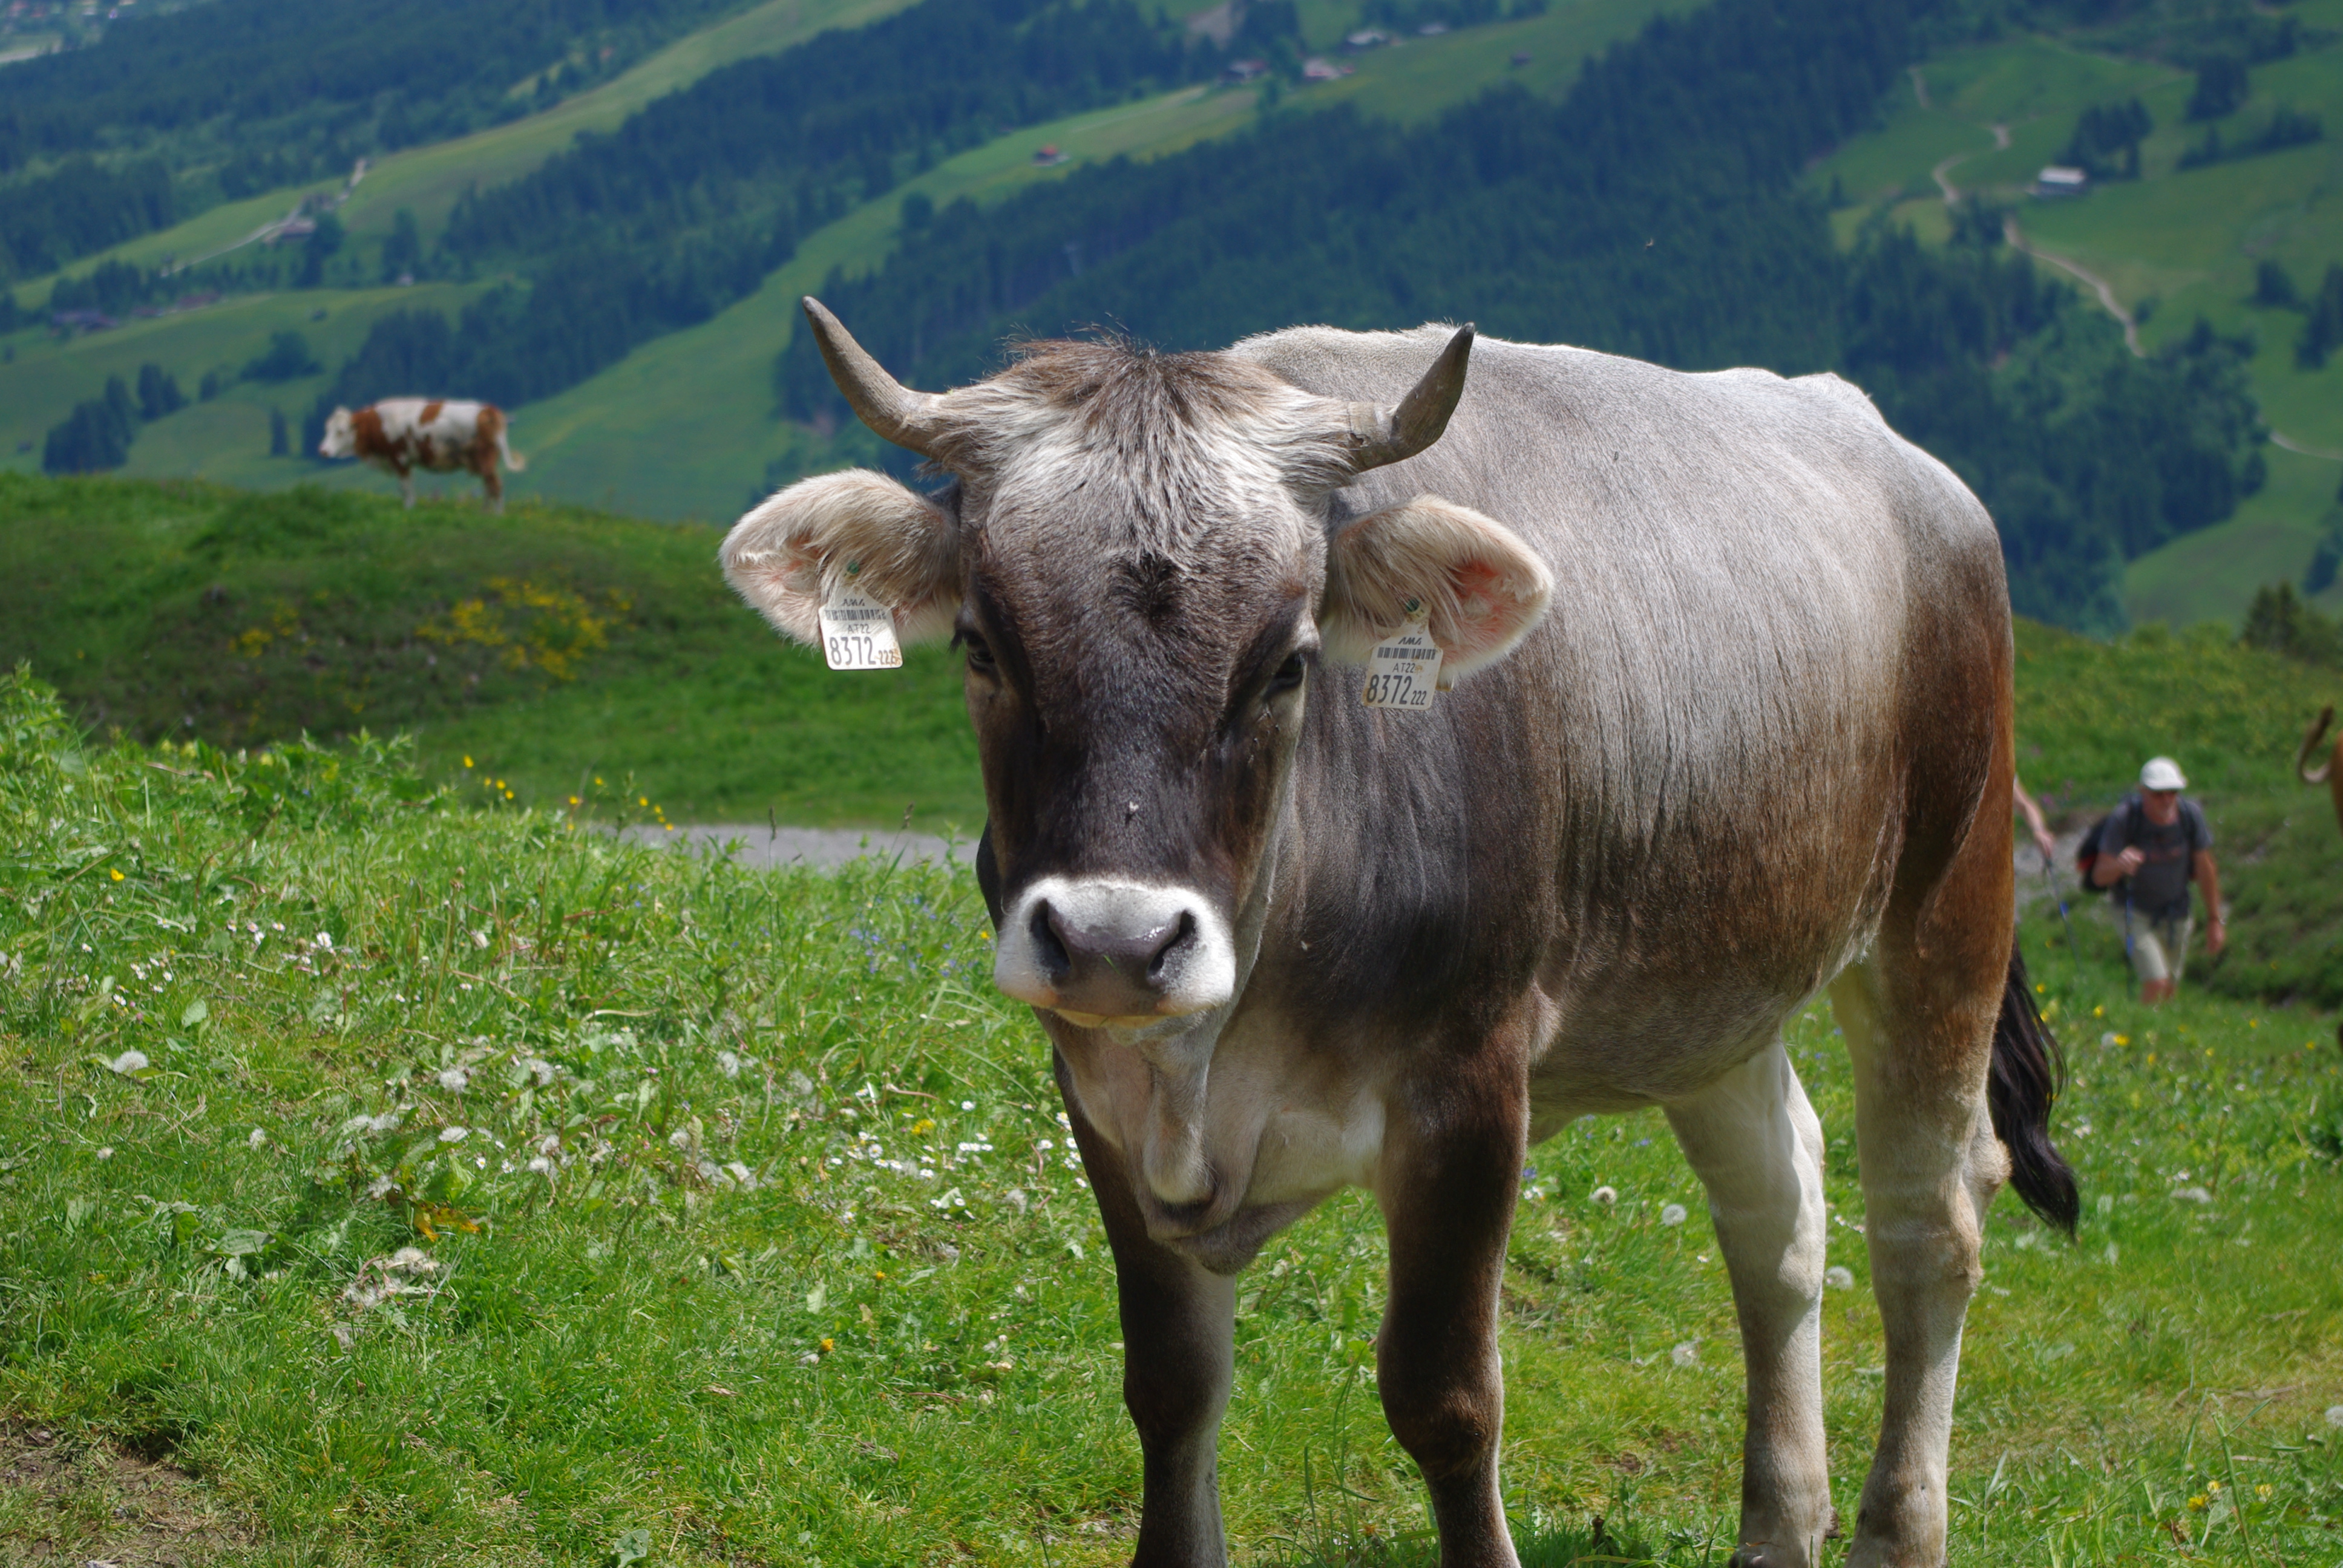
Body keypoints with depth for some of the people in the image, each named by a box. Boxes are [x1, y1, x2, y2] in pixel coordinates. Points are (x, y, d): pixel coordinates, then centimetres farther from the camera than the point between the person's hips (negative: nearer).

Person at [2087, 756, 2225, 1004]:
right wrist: (2118, 865, -46)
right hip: (2137, 914, -3)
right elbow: (2099, 877, -22)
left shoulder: (2191, 814, -14)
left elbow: (2206, 869, -1)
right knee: (2156, 984, -18)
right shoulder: (2123, 818, -23)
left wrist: (2215, 920, 4)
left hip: (2177, 914, 3)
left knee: (2169, 991, 11)